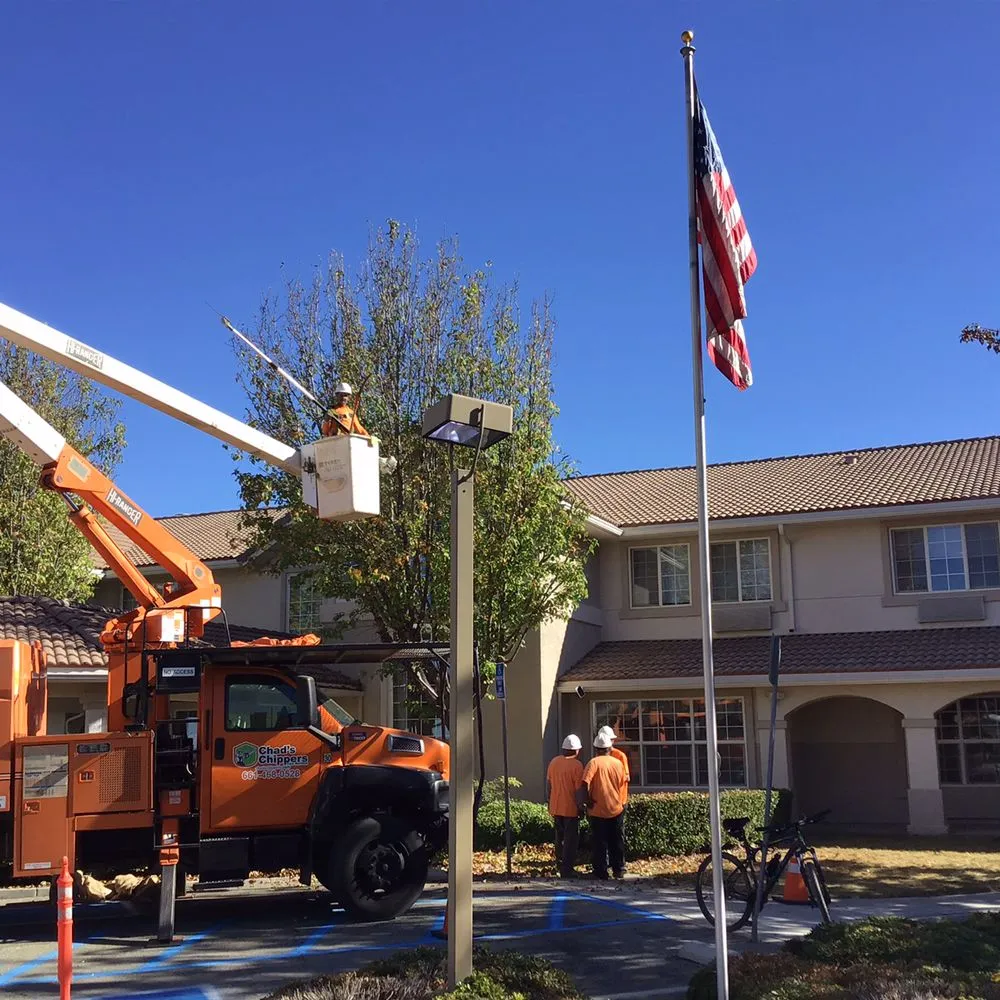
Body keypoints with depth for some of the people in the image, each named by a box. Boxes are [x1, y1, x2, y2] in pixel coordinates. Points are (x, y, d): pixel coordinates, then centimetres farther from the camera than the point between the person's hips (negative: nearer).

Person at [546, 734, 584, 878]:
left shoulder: (554, 762, 3)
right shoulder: (576, 765, -15)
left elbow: (548, 784, 10)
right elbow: (579, 789, -16)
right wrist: (581, 807, -7)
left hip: (555, 807, 6)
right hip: (571, 808, -6)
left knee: (559, 837, 19)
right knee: (571, 839, 2)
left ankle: (560, 866, 28)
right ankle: (567, 869, 0)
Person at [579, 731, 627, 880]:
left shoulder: (594, 763, -11)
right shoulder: (618, 763, 1)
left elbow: (585, 783, -23)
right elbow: (622, 785, 10)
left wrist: (586, 800, -12)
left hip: (598, 811, -3)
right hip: (616, 809, 3)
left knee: (600, 843, 5)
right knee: (617, 842, 13)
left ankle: (601, 872, 7)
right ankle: (619, 870, 17)